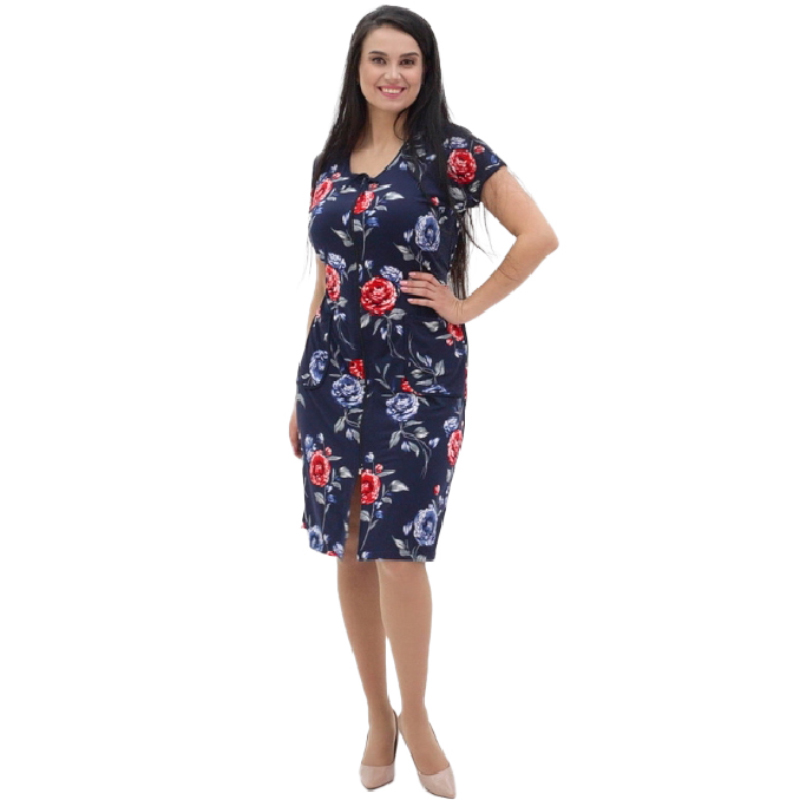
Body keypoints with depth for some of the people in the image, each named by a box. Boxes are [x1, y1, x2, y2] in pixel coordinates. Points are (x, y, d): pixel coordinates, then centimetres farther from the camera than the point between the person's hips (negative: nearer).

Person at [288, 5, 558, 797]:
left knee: (397, 546, -6)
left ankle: (415, 719, 15)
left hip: (418, 374, -5)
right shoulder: (330, 162, 10)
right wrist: (300, 391, 15)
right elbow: (325, 278, 15)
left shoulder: (452, 151, -5)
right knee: (349, 549, 7)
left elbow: (539, 236, -10)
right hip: (334, 372, 5)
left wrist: (469, 305, -7)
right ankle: (377, 713, 24)